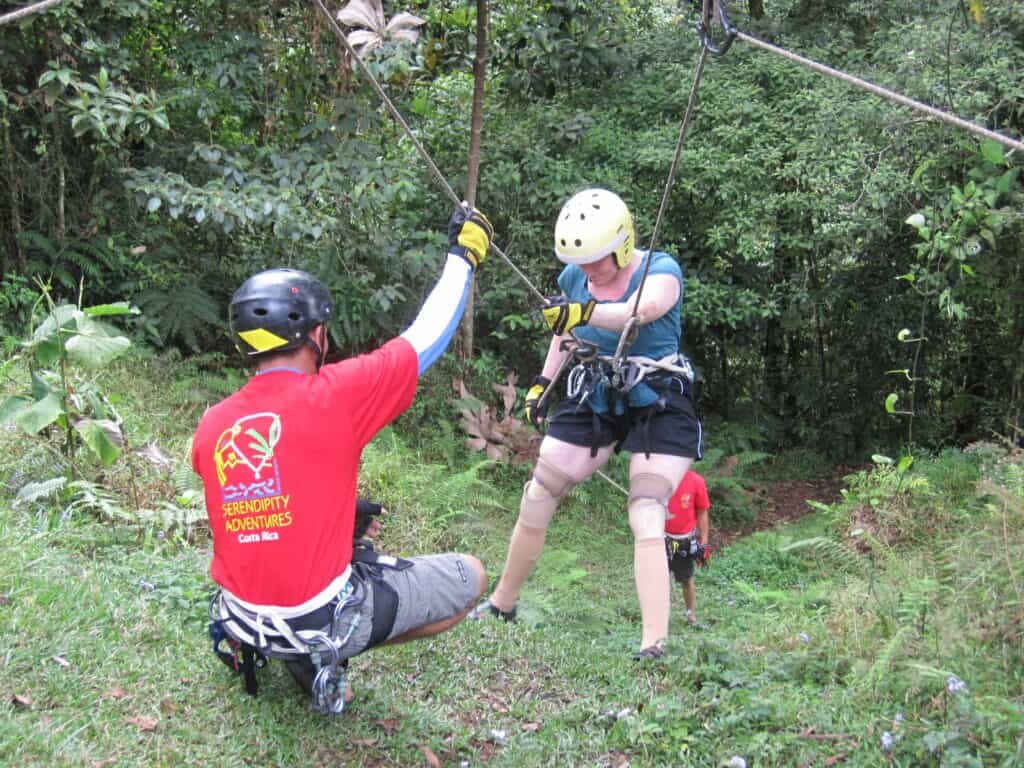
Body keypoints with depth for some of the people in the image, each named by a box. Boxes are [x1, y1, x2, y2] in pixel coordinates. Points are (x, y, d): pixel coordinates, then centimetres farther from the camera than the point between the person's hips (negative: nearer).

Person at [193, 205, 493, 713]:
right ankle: (325, 656, 2)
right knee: (470, 577, 9)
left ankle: (249, 644, 17)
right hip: (321, 620, -7)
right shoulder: (333, 395, -16)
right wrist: (462, 257, 10)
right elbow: (425, 339, -5)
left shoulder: (211, 425, 0)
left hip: (243, 615, 7)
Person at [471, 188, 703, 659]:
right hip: (594, 401, 5)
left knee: (646, 521, -18)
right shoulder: (573, 279, -3)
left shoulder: (660, 270, -18)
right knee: (535, 503, 4)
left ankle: (654, 646, -17)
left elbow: (639, 311, -41)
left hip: (658, 407, -5)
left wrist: (584, 313, -59)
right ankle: (502, 605, 23)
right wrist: (543, 382, 9)